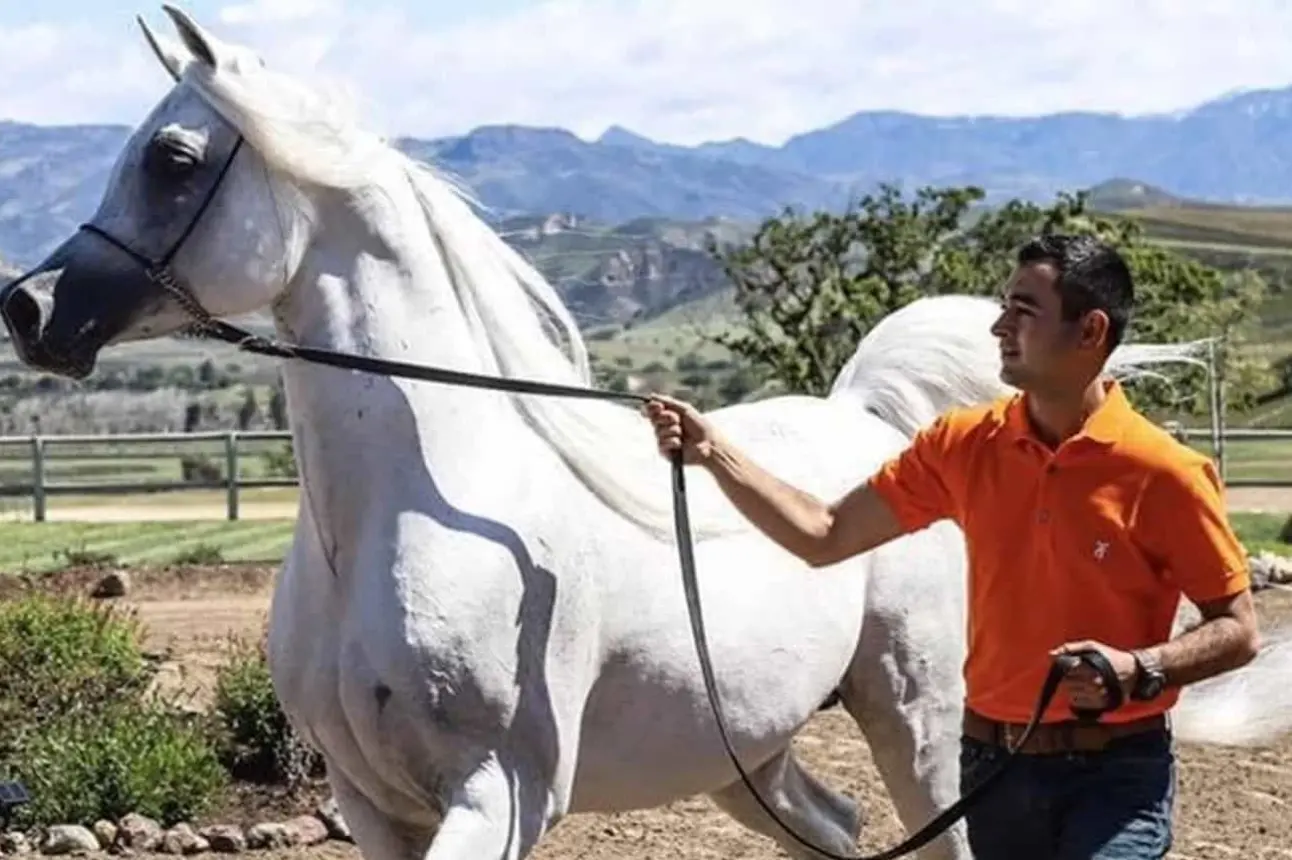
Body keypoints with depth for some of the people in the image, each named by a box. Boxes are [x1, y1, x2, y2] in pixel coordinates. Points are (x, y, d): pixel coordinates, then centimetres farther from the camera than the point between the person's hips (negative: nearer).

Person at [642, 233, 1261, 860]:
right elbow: (823, 536, 5)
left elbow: (1237, 630, -6)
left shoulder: (1165, 472, -12)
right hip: (993, 764, 5)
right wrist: (712, 452, -3)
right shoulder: (964, 445, 1)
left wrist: (1140, 670, -23)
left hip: (1116, 775, -5)